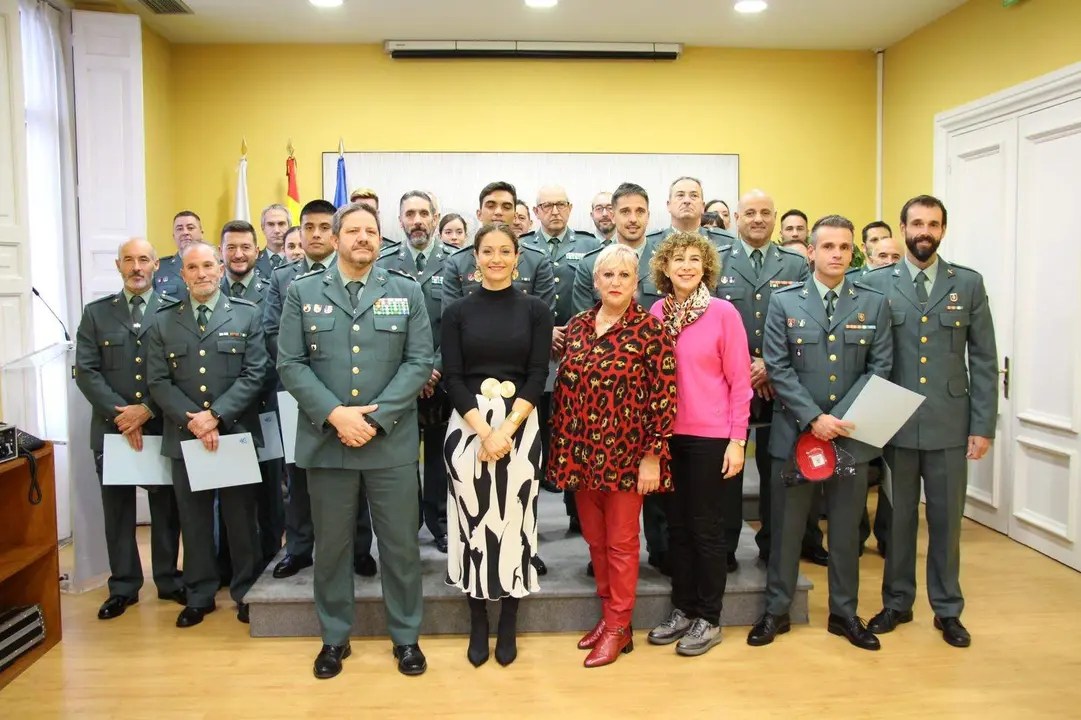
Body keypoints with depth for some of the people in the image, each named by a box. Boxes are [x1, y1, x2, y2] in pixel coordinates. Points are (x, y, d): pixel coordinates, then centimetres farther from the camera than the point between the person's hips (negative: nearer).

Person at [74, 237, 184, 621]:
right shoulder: (96, 313, 8)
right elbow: (85, 370, 0)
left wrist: (148, 409, -12)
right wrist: (119, 414, -10)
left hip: (162, 427, -1)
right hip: (112, 429, 2)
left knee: (166, 507, 7)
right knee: (117, 510, 9)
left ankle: (169, 580, 21)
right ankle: (123, 586, 22)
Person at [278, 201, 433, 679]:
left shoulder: (407, 291, 5)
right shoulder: (302, 292, 6)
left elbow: (419, 362, -2)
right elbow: (291, 364, -1)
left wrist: (375, 417, -12)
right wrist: (334, 414, -13)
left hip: (391, 441, 0)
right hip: (326, 439, 1)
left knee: (401, 544, 7)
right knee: (331, 545, 12)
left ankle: (406, 637, 25)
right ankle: (334, 638, 29)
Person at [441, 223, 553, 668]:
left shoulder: (536, 310, 4)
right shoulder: (457, 312, 5)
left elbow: (538, 376, -3)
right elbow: (452, 378, -2)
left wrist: (506, 429, -15)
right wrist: (483, 430, -14)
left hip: (521, 426, 0)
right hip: (467, 426, 1)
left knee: (514, 522, 4)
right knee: (473, 522, 5)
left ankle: (508, 625, 18)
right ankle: (478, 626, 19)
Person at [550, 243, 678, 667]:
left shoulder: (650, 330, -8)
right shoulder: (576, 326, 6)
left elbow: (663, 397, -10)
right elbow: (562, 389, 9)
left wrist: (653, 457, -12)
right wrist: (559, 447, 7)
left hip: (625, 454, -5)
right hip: (580, 453, 5)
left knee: (621, 541, 7)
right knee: (594, 539, 15)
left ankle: (618, 628, 22)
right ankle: (609, 614, 32)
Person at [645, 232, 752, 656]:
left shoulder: (723, 312, -8)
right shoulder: (657, 312, 4)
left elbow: (740, 380, -6)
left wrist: (737, 440, -9)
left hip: (710, 437, -4)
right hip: (667, 434, 4)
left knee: (706, 528, 5)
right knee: (677, 525, 13)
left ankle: (708, 620, 20)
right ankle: (683, 610, 28)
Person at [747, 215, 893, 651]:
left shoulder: (875, 304, 5)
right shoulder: (784, 302, 1)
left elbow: (879, 368, 0)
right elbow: (778, 369, -5)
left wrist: (839, 419, -12)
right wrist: (814, 418, -15)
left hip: (851, 434, 2)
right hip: (794, 433, -1)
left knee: (846, 528, 12)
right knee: (786, 526, 7)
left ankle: (844, 613, 27)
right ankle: (776, 611, 20)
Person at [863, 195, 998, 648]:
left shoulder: (969, 284, 4)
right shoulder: (876, 284, 1)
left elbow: (984, 360, 3)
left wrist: (983, 425, -2)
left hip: (950, 425, 1)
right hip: (894, 424, 0)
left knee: (947, 521, 10)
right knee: (898, 518, 11)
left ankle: (948, 610, 27)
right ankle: (897, 603, 27)